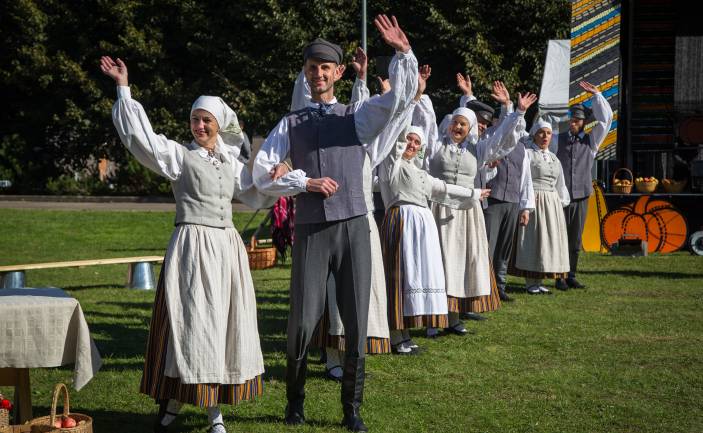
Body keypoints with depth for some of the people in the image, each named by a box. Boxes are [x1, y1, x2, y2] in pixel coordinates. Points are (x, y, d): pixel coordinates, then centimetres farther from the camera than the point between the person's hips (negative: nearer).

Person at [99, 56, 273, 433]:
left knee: (223, 324, 6)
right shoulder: (179, 156, -2)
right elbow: (140, 135, -14)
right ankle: (172, 403, 6)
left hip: (227, 249, 5)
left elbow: (256, 197, 27)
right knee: (190, 322, -5)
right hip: (192, 246, -5)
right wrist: (124, 88, -16)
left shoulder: (230, 163, 14)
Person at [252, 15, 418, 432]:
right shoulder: (290, 124, 9)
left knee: (356, 322, 3)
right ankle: (295, 400, 22)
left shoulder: (359, 117, 8)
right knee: (303, 321, 1)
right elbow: (263, 174, 4)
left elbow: (401, 98, -7)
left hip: (353, 227, 0)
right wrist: (306, 182, -8)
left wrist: (404, 53, -22)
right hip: (311, 229, 0)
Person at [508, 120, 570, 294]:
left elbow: (560, 185, 22)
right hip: (533, 202, -7)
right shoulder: (527, 153, -5)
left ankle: (538, 282, 15)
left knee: (549, 240, 7)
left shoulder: (553, 158, 18)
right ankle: (530, 283, 1)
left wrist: (561, 205, 13)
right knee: (532, 240, -5)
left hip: (552, 204, 7)